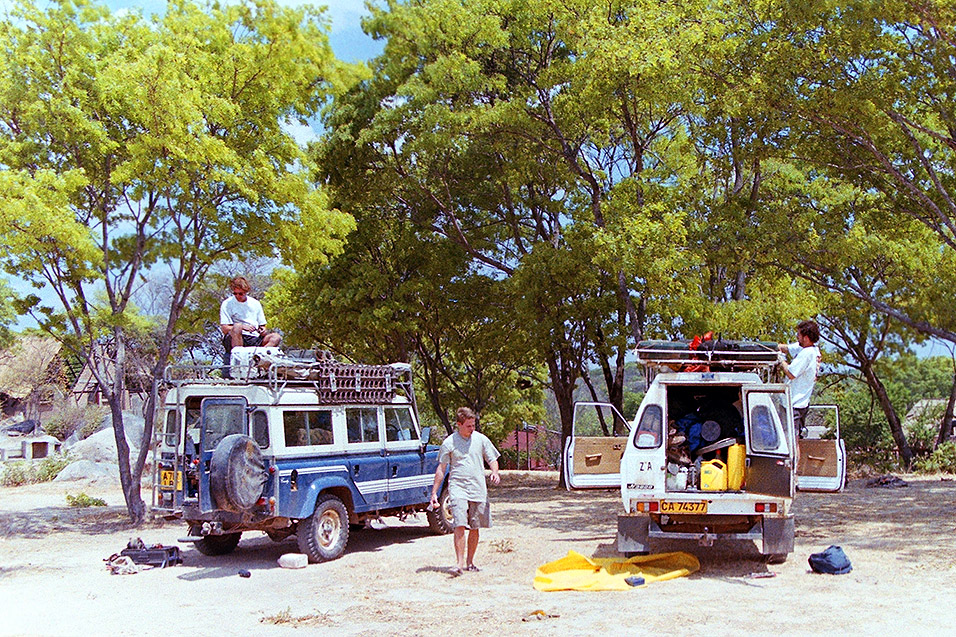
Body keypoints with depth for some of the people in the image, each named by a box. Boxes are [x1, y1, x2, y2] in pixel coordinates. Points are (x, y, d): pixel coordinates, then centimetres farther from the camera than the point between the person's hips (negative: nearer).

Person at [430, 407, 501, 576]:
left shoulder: (481, 439, 7)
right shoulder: (449, 442, 1)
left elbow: (492, 459, 14)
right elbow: (441, 468, 5)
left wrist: (495, 472, -9)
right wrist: (434, 493, 2)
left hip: (478, 489, 3)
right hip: (457, 487, -2)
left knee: (474, 528, 6)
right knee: (460, 525, -14)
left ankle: (470, 561, 19)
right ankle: (460, 563, -15)